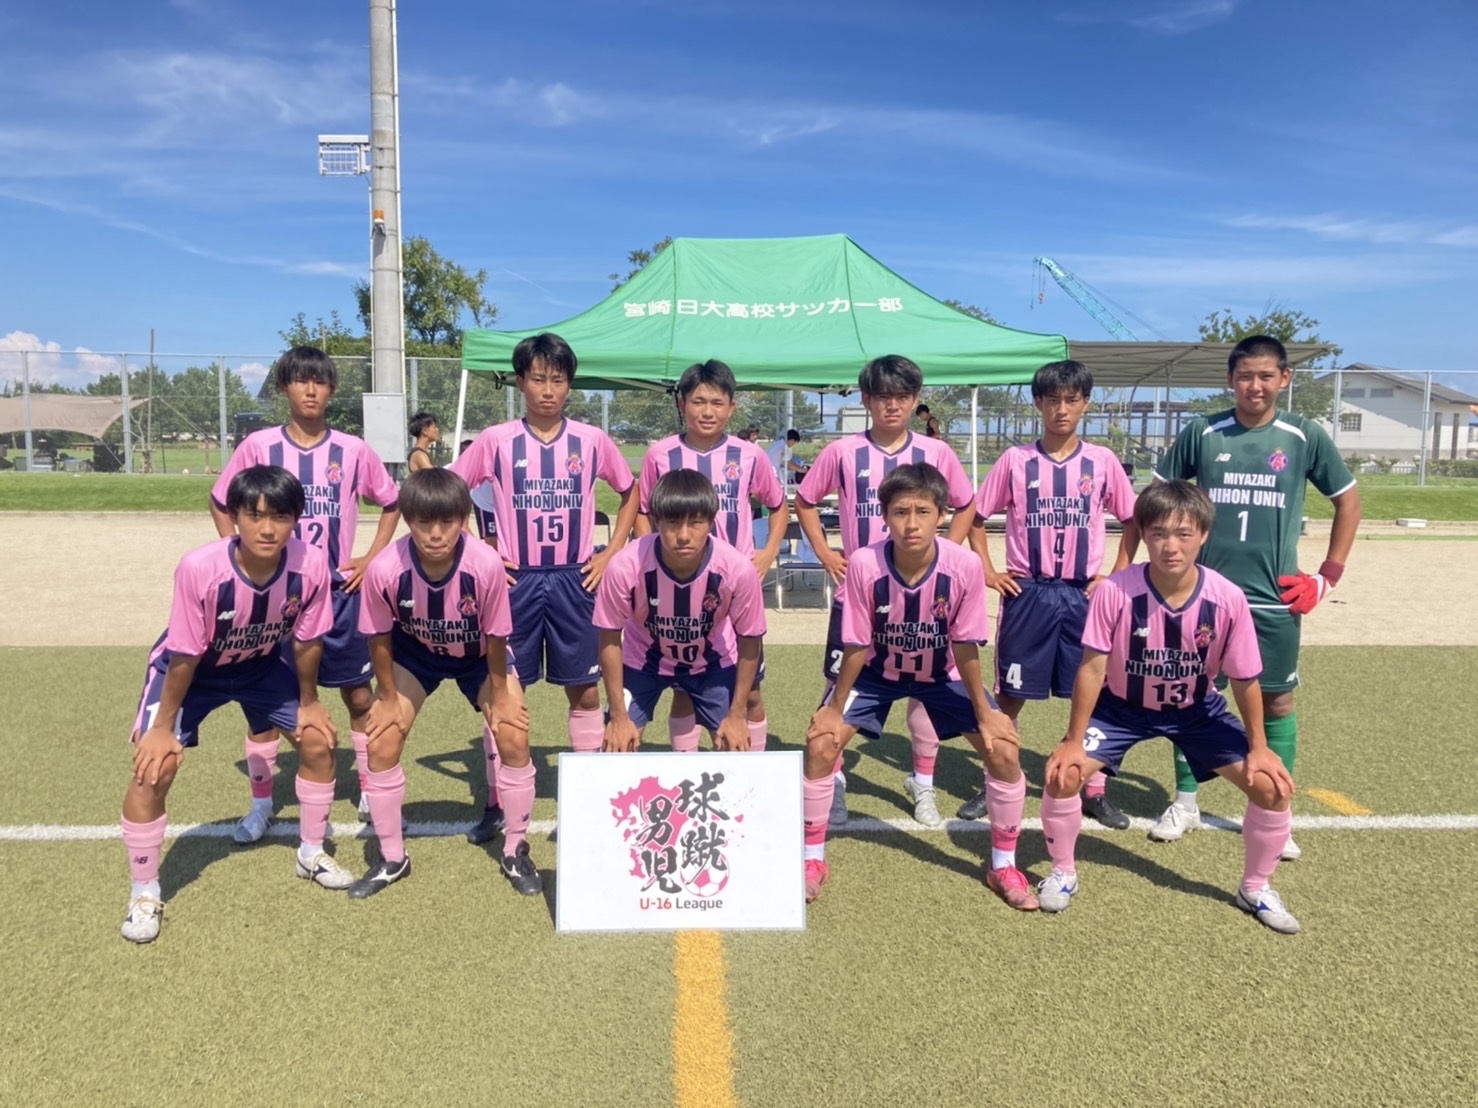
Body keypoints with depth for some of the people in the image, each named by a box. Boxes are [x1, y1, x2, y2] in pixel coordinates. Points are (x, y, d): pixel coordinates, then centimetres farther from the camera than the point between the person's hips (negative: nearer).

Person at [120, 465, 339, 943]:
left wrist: (308, 702, -2)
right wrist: (163, 726, -15)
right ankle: (144, 893, 8)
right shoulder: (199, 569, -38)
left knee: (319, 741, 0)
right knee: (154, 767, -14)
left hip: (261, 665, 3)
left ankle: (311, 853, 24)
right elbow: (185, 657, -25)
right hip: (190, 669, -3)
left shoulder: (310, 565, -30)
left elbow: (306, 640, -13)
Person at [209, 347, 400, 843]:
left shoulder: (353, 450, -2)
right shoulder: (258, 446, -3)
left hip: (339, 590, 0)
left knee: (358, 696, 5)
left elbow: (391, 502, 10)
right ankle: (261, 803, 21)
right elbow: (220, 503, 9)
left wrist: (371, 558, 1)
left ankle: (371, 795, 20)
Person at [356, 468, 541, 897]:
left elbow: (495, 636, -20)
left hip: (479, 655, -1)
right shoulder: (384, 569, -34)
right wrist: (388, 697, -6)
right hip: (414, 653, 1)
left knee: (514, 738, -10)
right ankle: (392, 859, 15)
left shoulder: (486, 564, -36)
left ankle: (516, 853, 11)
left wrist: (500, 694, -10)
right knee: (382, 743, -7)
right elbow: (379, 637, -15)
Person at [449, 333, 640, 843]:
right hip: (516, 581, 0)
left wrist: (610, 554, 4)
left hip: (573, 581, 1)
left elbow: (631, 493, 13)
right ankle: (496, 803, 18)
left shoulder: (591, 440, 1)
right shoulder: (496, 440, -2)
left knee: (584, 690, 6)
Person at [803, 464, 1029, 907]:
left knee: (1005, 750, -10)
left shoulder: (965, 565, -30)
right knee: (821, 744, -14)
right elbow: (857, 646, -19)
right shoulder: (864, 564, -31)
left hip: (942, 674, 1)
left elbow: (965, 646, -18)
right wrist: (835, 707, -12)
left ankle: (1003, 866, 12)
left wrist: (985, 713, -11)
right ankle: (813, 859, 8)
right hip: (878, 670, 0)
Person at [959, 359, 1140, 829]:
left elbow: (1132, 520, 11)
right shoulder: (1015, 460, -1)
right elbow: (976, 516, 6)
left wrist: (1117, 576, 3)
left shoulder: (1102, 461, 2)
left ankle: (1095, 790, 20)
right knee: (1011, 695, 5)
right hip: (1027, 593, -1)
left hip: (1084, 593, 1)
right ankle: (997, 784, 18)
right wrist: (988, 571, 0)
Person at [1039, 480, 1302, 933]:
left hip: (1197, 709, 2)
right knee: (1063, 774, -19)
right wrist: (1073, 740, -17)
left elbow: (1244, 679, -10)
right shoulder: (1115, 591, -29)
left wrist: (1258, 747, -4)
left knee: (1273, 787, -8)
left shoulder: (1227, 599, -24)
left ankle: (1256, 888, 19)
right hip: (1122, 705, -1)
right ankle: (1062, 873, 8)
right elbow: (1092, 667, -20)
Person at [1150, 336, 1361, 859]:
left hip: (1275, 599, 0)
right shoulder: (1202, 433, -1)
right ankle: (1185, 802, 21)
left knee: (1276, 701, 7)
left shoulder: (1306, 437, 0)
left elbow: (1348, 501, 10)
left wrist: (1328, 575, 4)